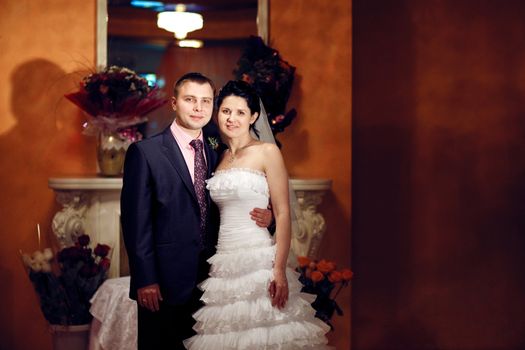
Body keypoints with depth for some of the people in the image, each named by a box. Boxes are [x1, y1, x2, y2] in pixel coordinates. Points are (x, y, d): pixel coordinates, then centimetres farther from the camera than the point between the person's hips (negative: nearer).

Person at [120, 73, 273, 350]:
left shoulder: (216, 155, 10)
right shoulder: (145, 152, -6)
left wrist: (263, 215, -7)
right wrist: (145, 280, -14)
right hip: (165, 281, -5)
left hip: (208, 279, 5)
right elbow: (136, 220, -10)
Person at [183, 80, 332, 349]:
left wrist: (279, 271, -16)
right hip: (223, 264, 5)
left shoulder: (267, 152, -4)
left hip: (258, 262, -5)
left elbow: (282, 214, -8)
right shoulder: (219, 158, 13)